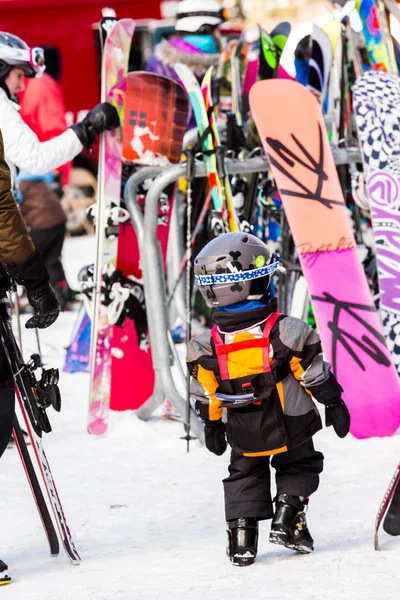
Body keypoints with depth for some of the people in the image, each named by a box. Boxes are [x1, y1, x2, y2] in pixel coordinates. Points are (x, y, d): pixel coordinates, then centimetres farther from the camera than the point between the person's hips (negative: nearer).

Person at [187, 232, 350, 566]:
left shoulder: (205, 347, -11)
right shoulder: (287, 332, -19)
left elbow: (205, 395, -1)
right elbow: (315, 376, -11)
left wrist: (212, 426, 15)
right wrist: (334, 404, 2)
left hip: (244, 436, 2)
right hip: (290, 427, -2)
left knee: (245, 476, 20)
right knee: (299, 467, 20)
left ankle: (241, 536, 9)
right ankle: (288, 519, 3)